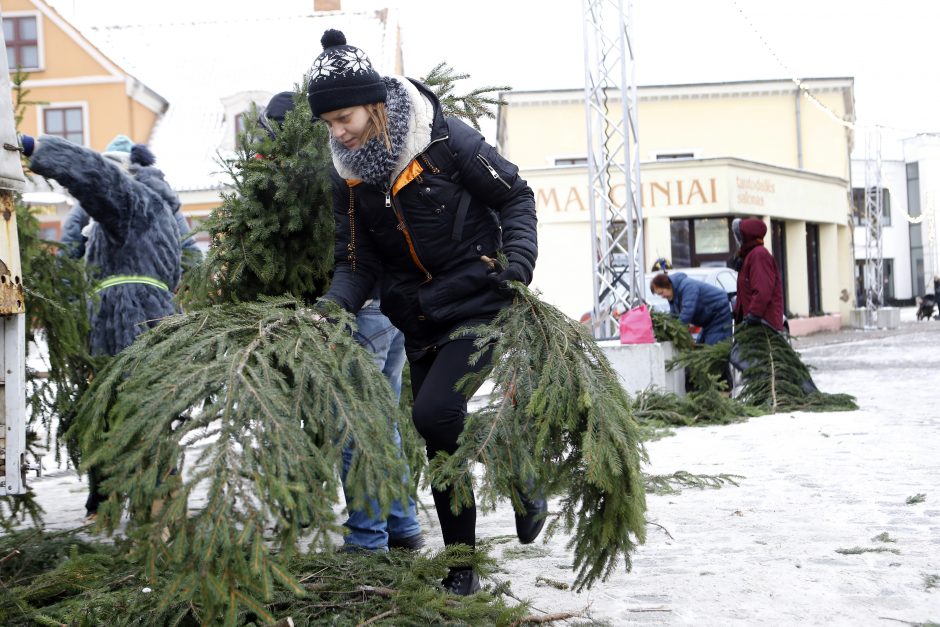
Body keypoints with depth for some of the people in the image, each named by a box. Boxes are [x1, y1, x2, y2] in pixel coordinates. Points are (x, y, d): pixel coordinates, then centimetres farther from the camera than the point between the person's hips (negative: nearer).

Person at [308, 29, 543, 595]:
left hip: (480, 300, -6)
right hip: (420, 317, 6)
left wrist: (518, 261, -20)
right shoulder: (349, 175, -2)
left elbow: (515, 197, -6)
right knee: (442, 444, 8)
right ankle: (463, 569, 22)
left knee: (436, 412, -24)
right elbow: (359, 261, 0)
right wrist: (337, 305, -19)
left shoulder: (444, 138, -17)